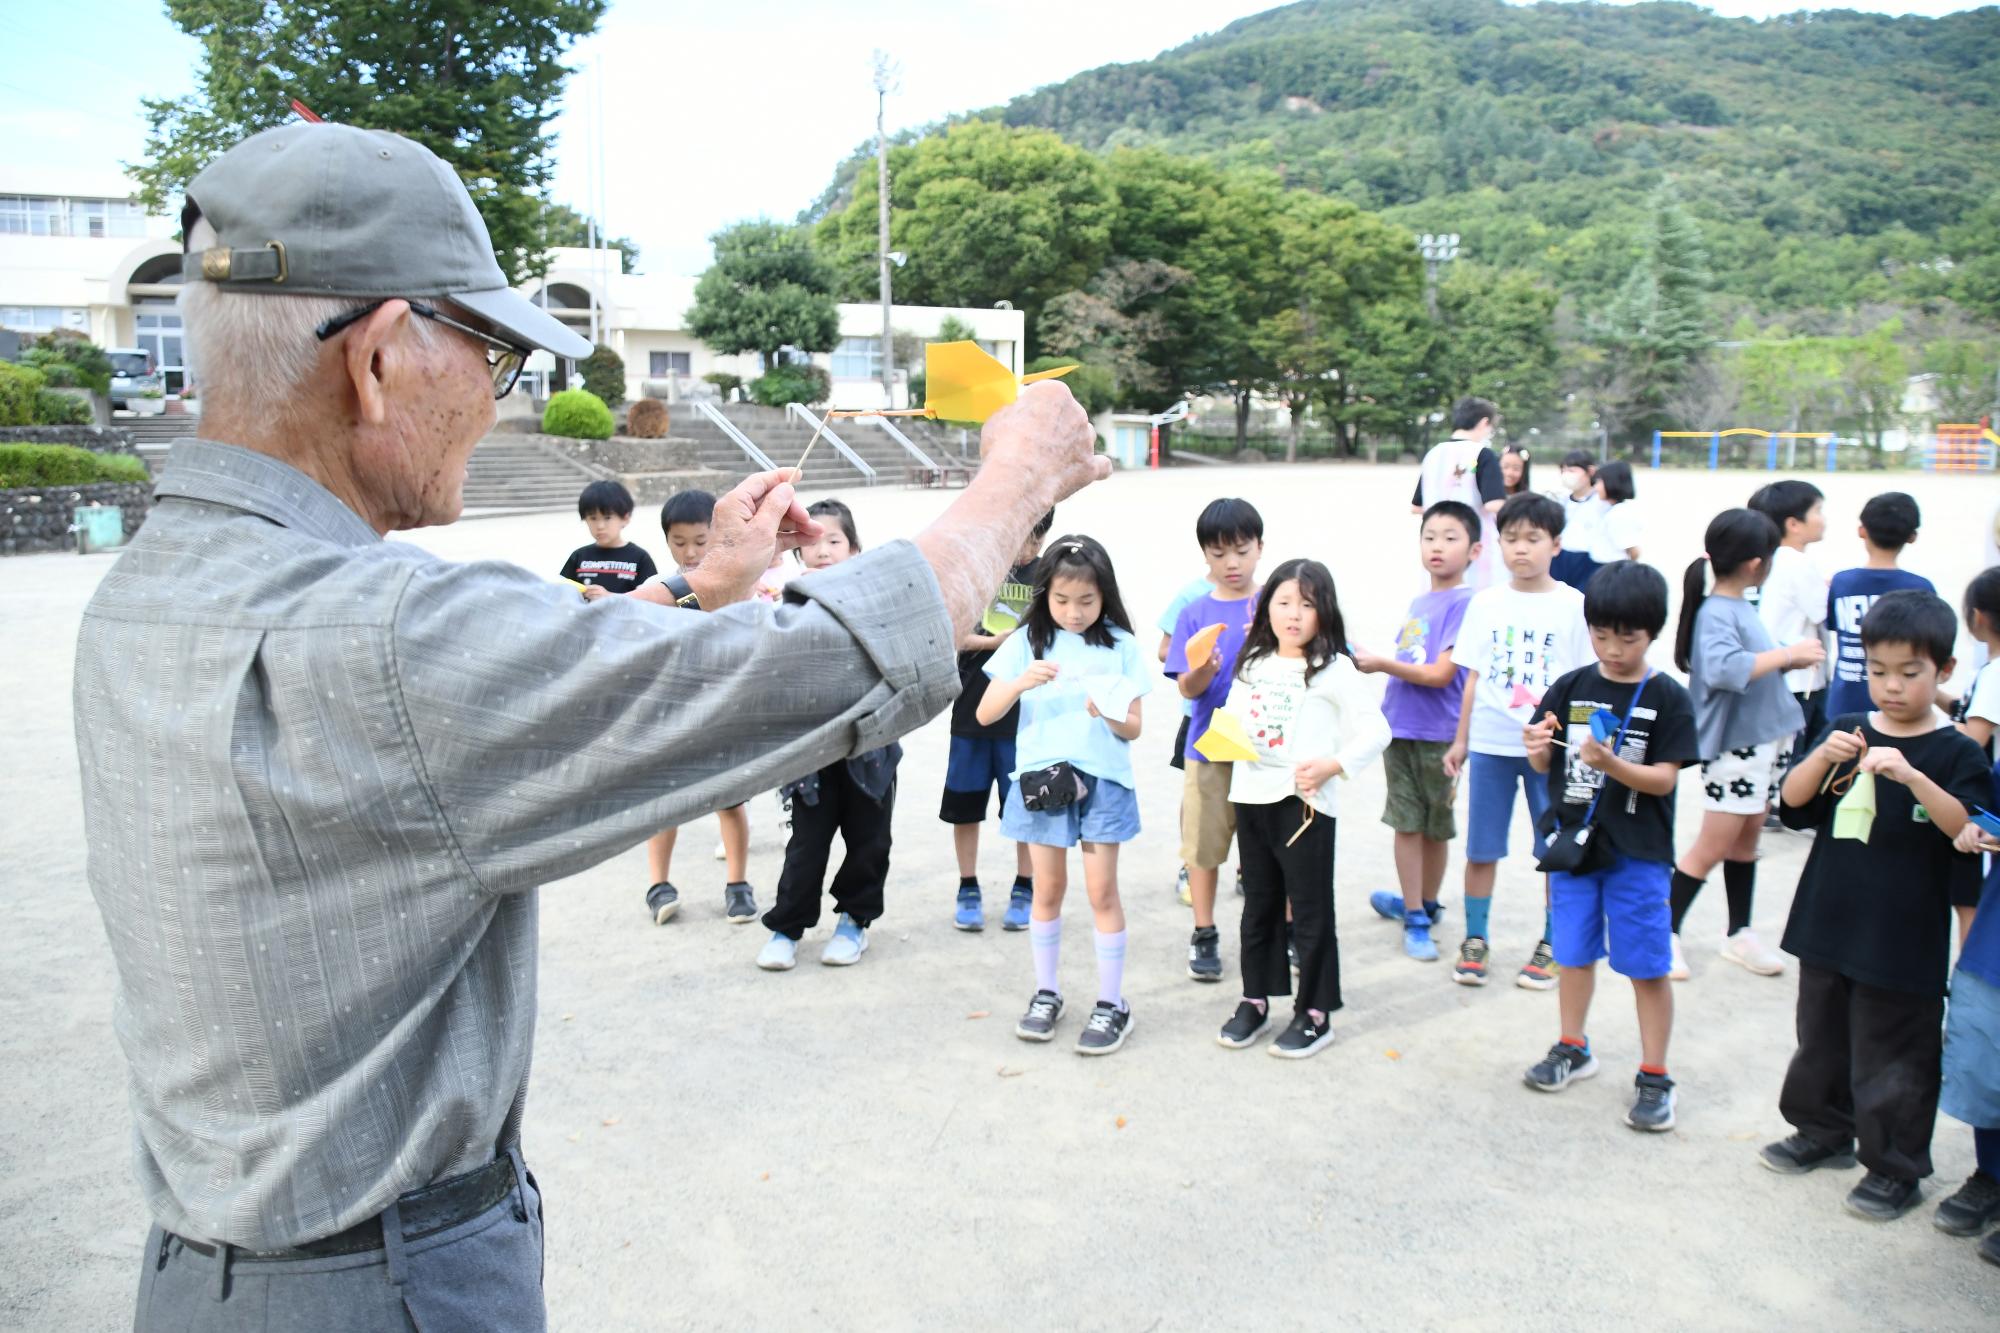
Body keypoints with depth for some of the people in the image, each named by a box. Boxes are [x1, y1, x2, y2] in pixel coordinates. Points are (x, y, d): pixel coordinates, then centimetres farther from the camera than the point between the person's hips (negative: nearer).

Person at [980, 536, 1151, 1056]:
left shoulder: (1120, 645, -1)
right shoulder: (1026, 642, -1)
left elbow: (1133, 728, 1)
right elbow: (985, 713, -5)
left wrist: (1111, 718, -21)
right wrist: (1021, 683, -22)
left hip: (1103, 779, -1)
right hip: (1042, 776, 1)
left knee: (1101, 890, 1)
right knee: (1048, 888, 11)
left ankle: (1112, 1004, 12)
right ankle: (1046, 993, 25)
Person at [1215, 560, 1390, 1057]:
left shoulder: (1334, 670, -6)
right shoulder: (1253, 664, 11)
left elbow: (1376, 731, -9)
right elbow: (1231, 718, 16)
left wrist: (1332, 765, -21)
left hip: (1304, 802, -5)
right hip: (1251, 797, 6)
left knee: (1310, 912, 3)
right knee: (1259, 905, 16)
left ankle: (1314, 1014, 14)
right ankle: (1255, 1001, 28)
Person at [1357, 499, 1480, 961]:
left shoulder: (1465, 603, -12)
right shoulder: (1418, 602, 11)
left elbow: (1440, 674, -17)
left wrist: (1380, 663, -12)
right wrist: (1372, 663, 1)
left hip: (1439, 734, -6)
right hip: (1400, 728, 6)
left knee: (1436, 827, 11)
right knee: (1407, 824, 7)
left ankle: (1425, 905, 28)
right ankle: (1415, 915, 16)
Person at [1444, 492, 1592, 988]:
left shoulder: (1573, 605, -2)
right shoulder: (1485, 603, 4)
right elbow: (1473, 677, 8)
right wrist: (1460, 740, 8)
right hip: (1490, 743, 2)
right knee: (1480, 849, 8)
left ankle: (1549, 946, 21)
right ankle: (1474, 939, 22)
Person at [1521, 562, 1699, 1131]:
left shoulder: (1667, 699, -7)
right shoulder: (1571, 688, 2)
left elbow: (1665, 779, -12)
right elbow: (1546, 765, 6)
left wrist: (1610, 764, -28)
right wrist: (1539, 749, -17)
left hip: (1637, 855, -3)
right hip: (1573, 844, 4)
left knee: (1647, 966, 3)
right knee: (1574, 953, 16)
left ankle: (1654, 1076, 15)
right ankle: (1573, 1047, 34)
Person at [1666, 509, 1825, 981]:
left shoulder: (1740, 606, 8)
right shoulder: (1716, 614, -19)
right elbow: (1723, 669, -37)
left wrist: (1790, 660, 4)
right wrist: (1787, 654, -29)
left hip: (1764, 739, 9)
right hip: (1732, 746, -9)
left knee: (1748, 837, 17)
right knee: (1713, 846, -2)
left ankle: (1740, 933, 28)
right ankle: (1667, 932, 10)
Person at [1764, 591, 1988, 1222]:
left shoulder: (1955, 752, -7)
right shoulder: (1845, 731, 4)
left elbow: (1964, 828, -20)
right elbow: (1793, 802, -1)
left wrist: (1911, 776, -34)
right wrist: (1822, 757, -19)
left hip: (1904, 941, -4)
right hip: (1828, 925, 5)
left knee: (1892, 1058, 5)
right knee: (1821, 1040, 19)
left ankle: (1895, 1166, 20)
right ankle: (1824, 1132, 37)